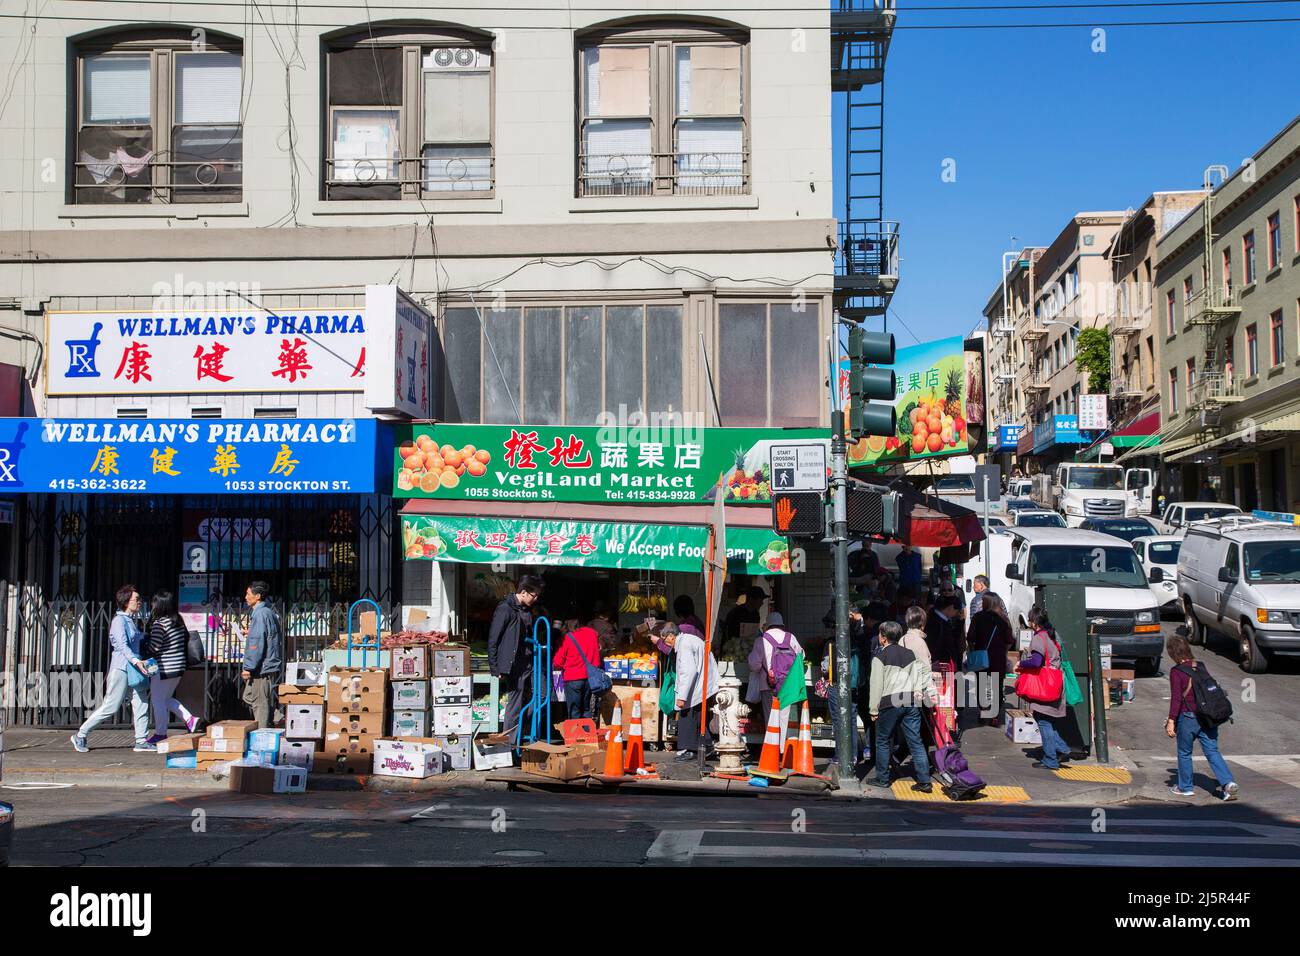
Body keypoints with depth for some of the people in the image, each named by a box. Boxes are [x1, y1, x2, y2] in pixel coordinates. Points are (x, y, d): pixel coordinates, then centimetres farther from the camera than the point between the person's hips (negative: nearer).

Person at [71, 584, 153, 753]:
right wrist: (135, 661, -34)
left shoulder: (130, 620, 17)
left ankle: (142, 741, 2)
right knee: (111, 706, -6)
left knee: (141, 703, 1)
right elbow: (122, 645, -22)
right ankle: (81, 735, 6)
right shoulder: (119, 620, -11)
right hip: (121, 666, -9)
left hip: (132, 667, 9)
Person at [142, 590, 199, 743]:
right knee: (166, 698, 21)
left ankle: (160, 733, 13)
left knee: (157, 700, 6)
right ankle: (189, 719, 10)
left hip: (164, 669, -8)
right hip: (179, 667, 9)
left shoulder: (159, 624, -18)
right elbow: (186, 637, 14)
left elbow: (153, 648, -18)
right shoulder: (178, 621, 7)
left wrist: (142, 642, -1)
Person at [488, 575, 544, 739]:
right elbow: (493, 640, -12)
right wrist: (496, 668, -14)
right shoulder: (505, 609, -12)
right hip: (514, 665, -8)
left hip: (529, 663, 8)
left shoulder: (527, 610, 14)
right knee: (515, 704, -4)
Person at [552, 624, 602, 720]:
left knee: (574, 712, 2)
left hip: (573, 678, -4)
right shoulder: (593, 633, 2)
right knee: (587, 709, 12)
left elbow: (557, 663, -5)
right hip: (590, 677, 4)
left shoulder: (567, 638, -11)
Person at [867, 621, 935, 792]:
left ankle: (882, 778, 15)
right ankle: (924, 781, 0)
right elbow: (920, 675, 10)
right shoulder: (910, 654, 12)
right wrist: (917, 693, 10)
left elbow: (876, 685, -5)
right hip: (911, 702, 5)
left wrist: (874, 710, 0)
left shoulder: (881, 658, -4)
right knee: (916, 742, 4)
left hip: (890, 703, -5)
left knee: (882, 741, 10)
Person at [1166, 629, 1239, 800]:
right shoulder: (1200, 666, 6)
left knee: (1184, 753, 13)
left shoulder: (1176, 671, -12)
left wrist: (1171, 720, -12)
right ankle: (1228, 783, -11)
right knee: (1212, 751, 6)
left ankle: (1185, 787, 24)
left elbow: (1176, 698, -16)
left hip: (1187, 717, -5)